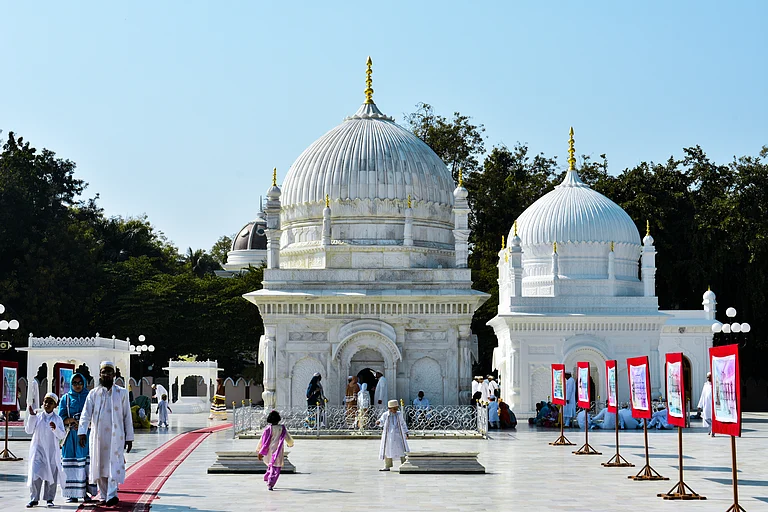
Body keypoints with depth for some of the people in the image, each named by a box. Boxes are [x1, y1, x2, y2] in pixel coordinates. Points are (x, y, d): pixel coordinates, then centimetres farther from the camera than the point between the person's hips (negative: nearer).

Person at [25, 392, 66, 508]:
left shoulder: (58, 419, 4)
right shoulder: (37, 416, 5)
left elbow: (62, 435, -1)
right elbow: (29, 430, -2)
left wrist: (55, 429, -20)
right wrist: (31, 416, -10)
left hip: (52, 451, 1)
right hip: (38, 449, -1)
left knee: (52, 475, 4)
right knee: (35, 474, -9)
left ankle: (49, 499, 14)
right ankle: (34, 499, -2)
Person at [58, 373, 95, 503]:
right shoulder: (66, 398, 11)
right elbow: (61, 418, 4)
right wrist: (73, 420, -14)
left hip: (86, 435, 0)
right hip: (71, 436, 0)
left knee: (87, 463, -7)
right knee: (72, 464, -5)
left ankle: (86, 492, -4)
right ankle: (72, 494, -3)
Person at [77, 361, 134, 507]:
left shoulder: (121, 393, 8)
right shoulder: (93, 393, 9)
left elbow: (127, 416, 8)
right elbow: (86, 414, -1)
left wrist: (129, 437, 5)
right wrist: (82, 432, -15)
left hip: (116, 435, -2)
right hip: (98, 436, 2)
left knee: (114, 464, -14)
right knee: (100, 465, 5)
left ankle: (112, 495, -24)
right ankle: (104, 496, 14)